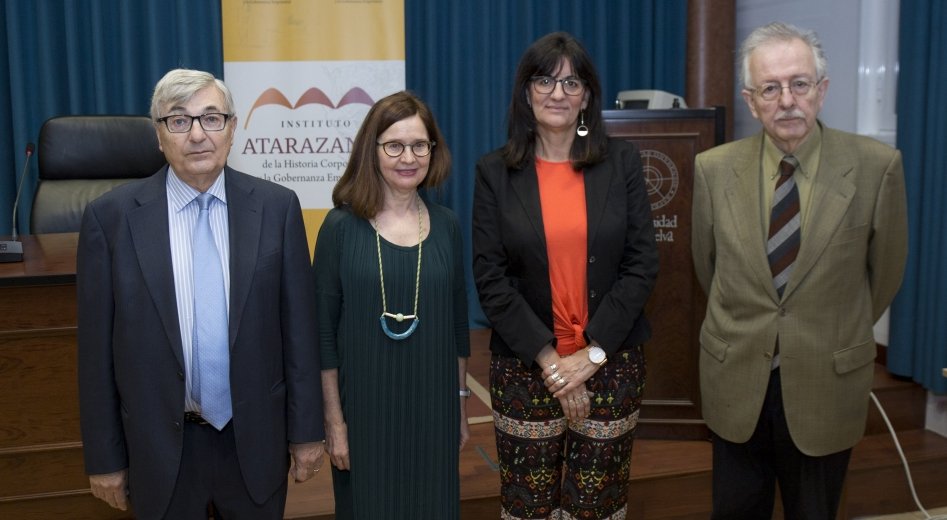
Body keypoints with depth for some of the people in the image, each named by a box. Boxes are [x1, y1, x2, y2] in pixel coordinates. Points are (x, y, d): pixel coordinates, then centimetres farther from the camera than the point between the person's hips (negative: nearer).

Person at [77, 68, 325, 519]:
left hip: (256, 442, 1)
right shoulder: (110, 217, -7)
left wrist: (306, 431, 0)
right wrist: (104, 458, 0)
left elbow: (298, 326, -2)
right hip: (160, 448, 0)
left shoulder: (277, 207, -5)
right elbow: (97, 348, -3)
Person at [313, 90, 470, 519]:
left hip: (433, 408, 3)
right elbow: (323, 331, -6)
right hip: (365, 408, -3)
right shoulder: (342, 226, -8)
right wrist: (334, 420, -6)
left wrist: (461, 406, 9)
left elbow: (457, 322, 7)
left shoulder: (445, 225, 1)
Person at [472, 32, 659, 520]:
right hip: (524, 365, 0)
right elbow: (490, 279, -5)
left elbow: (642, 264, -3)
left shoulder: (622, 161, 1)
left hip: (612, 361, 1)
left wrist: (592, 352, -10)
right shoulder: (494, 172, -2)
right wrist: (549, 359, -11)